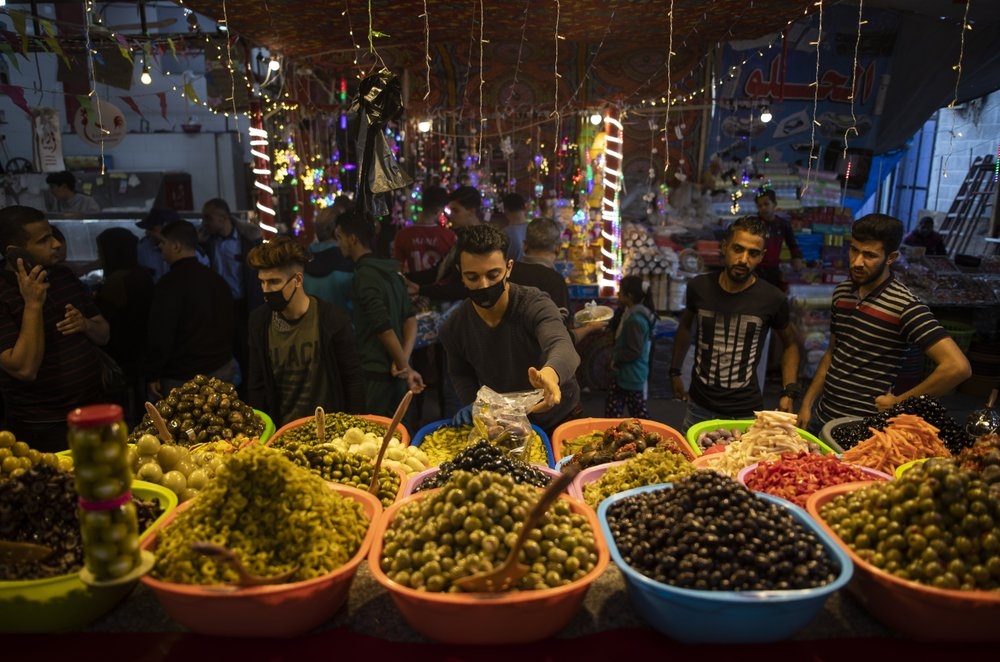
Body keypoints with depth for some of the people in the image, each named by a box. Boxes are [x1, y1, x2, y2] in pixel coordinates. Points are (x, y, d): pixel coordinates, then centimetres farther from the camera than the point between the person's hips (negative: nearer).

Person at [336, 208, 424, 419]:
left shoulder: (365, 275, -14)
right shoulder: (390, 270, 10)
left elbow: (384, 327, -20)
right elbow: (410, 317, 6)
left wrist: (405, 366, -12)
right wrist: (404, 362, -3)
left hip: (376, 373, -8)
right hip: (392, 372, 8)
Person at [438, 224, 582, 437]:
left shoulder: (534, 305, -24)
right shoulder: (453, 328, -11)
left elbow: (563, 348, -43)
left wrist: (550, 374, -66)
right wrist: (473, 403, -12)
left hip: (557, 419, -3)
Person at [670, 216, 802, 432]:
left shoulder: (773, 299, -11)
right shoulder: (699, 287, -7)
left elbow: (790, 343, 6)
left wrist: (789, 393, -2)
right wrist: (675, 372, 14)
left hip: (745, 412, -2)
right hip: (700, 406, 2)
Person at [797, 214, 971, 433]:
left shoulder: (904, 306, -16)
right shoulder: (842, 292, 4)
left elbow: (958, 367, -23)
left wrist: (898, 401, -14)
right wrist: (806, 404, 9)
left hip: (861, 425, -6)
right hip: (821, 413, 6)